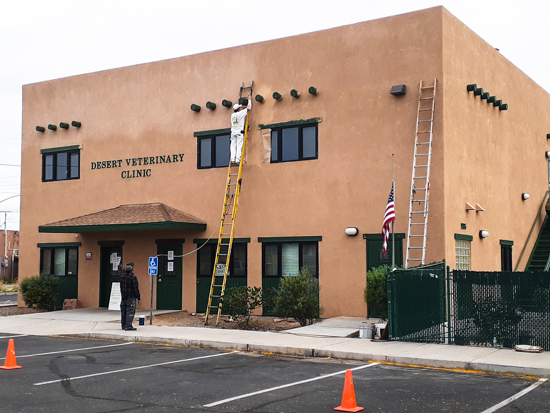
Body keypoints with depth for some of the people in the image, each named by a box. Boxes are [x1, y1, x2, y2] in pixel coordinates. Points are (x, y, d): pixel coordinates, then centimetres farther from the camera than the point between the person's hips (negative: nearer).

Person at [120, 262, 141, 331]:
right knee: (130, 311, -4)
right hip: (131, 297, -7)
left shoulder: (122, 276, 5)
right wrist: (138, 298, -6)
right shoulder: (133, 277, -15)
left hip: (123, 297, 7)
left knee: (123, 311, 12)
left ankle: (123, 325, 19)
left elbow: (121, 287, 13)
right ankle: (128, 326, -7)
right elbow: (136, 289, -12)